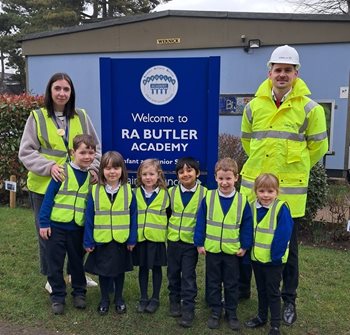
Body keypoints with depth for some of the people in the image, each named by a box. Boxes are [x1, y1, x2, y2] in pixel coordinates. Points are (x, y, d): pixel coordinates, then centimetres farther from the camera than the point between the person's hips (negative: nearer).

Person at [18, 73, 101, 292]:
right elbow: (26, 152, -5)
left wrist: (93, 168, -7)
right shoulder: (37, 117, -3)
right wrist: (49, 166, -19)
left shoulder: (81, 116, 3)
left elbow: (95, 147, 9)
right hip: (44, 186, -2)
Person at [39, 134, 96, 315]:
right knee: (55, 264, 8)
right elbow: (49, 197, -9)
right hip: (56, 226, -2)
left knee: (77, 262, 16)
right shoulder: (62, 171, -11)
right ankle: (58, 297, 24)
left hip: (78, 228, 3)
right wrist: (43, 222, -11)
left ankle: (79, 293, 33)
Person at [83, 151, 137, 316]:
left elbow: (133, 217, -3)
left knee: (120, 270, 16)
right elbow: (89, 218, -4)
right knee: (103, 271, 14)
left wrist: (132, 239, -4)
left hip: (121, 240, 0)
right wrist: (88, 241, -4)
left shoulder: (128, 191, -7)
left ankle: (119, 298, 35)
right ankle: (104, 299, 33)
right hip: (101, 240, 0)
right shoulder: (95, 191, -7)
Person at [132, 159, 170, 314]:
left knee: (156, 267, 10)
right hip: (140, 237, 2)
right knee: (142, 268, 12)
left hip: (157, 238, -1)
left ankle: (155, 298, 25)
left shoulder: (164, 194, -3)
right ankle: (143, 298, 26)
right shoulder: (135, 193, 1)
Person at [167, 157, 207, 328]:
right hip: (173, 240, 4)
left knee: (188, 276, 3)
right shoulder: (171, 192, -1)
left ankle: (188, 308, 14)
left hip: (192, 241, -3)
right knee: (173, 273, 15)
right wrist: (167, 230, 11)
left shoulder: (204, 193, -10)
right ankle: (174, 302, 32)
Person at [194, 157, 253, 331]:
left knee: (231, 284, 13)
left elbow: (247, 225, -1)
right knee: (213, 283, 13)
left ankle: (231, 313, 29)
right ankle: (215, 312, 28)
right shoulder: (208, 197, -8)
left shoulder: (242, 200, -7)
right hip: (211, 249, 0)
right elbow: (200, 222, -4)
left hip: (232, 250, 0)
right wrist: (199, 243, -5)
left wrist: (244, 246, -2)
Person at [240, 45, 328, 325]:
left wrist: (295, 168, 8)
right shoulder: (254, 106, 3)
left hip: (290, 189, -3)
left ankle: (289, 300, 28)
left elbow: (318, 146, 3)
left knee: (288, 247, 9)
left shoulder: (309, 108, -6)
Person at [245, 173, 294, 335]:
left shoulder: (281, 208, -17)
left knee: (273, 292, 7)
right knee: (261, 289, 20)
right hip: (256, 257, 5)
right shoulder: (253, 207, 0)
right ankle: (261, 317, 37)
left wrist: (276, 255, -21)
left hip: (273, 259, -5)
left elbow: (283, 235, -20)